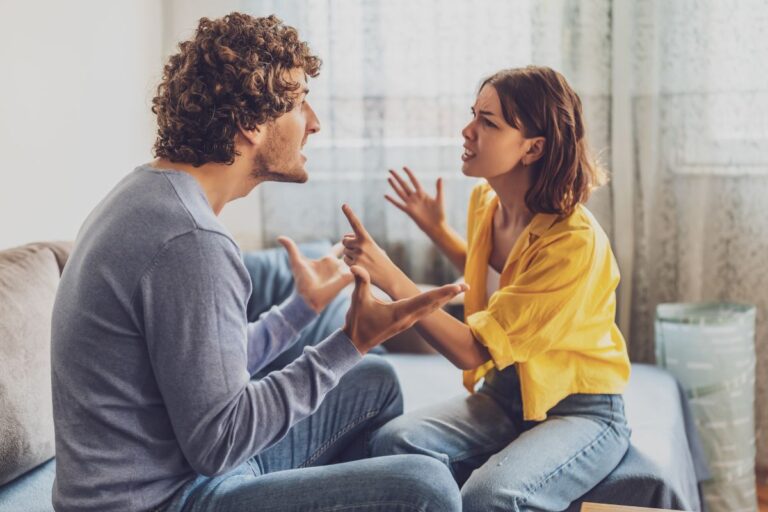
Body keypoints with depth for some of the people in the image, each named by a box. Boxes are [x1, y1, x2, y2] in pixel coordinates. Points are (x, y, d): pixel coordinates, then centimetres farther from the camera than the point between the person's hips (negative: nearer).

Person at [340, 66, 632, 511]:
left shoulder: (575, 241, -24)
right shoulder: (486, 201, -1)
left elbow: (472, 350, -26)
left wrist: (391, 278, -30)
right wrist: (436, 228, 13)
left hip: (580, 412, -6)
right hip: (504, 396, 6)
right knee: (396, 441, -23)